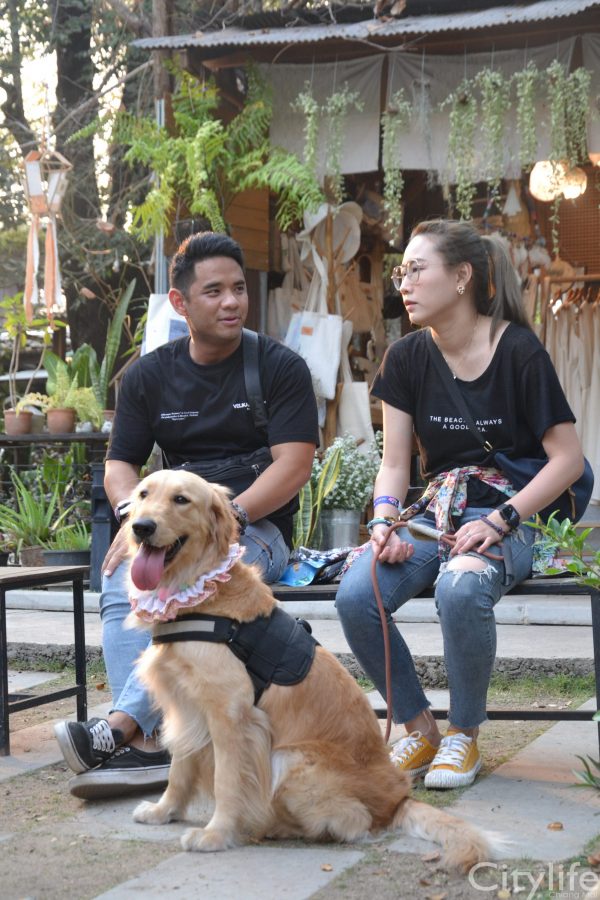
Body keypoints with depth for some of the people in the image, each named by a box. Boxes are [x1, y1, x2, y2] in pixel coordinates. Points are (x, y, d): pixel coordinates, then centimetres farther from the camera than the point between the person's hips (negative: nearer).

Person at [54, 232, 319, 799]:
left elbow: (294, 466, -8)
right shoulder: (148, 376, 12)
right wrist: (134, 514, -12)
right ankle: (144, 745, -40)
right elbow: (119, 465, 11)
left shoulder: (279, 368, 1)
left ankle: (119, 725, -42)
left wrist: (226, 517, -22)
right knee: (122, 582, -30)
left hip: (258, 529, -3)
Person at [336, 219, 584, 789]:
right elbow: (394, 463, 7)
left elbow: (568, 458, -8)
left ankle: (464, 735, -13)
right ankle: (419, 729, -4)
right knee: (355, 596, -24)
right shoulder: (405, 358, 8)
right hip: (434, 512, 5)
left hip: (506, 515, -4)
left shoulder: (518, 351, -7)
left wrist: (499, 521, -19)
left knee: (460, 590, -38)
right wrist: (384, 522, -14)